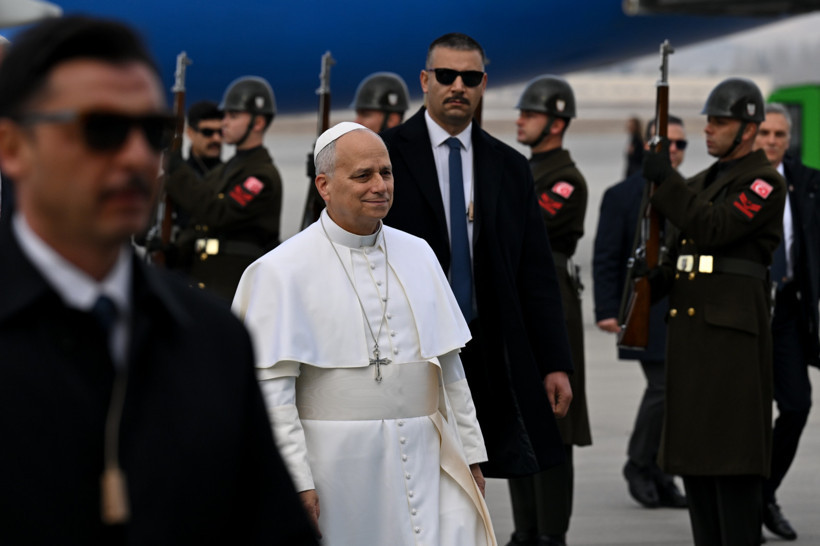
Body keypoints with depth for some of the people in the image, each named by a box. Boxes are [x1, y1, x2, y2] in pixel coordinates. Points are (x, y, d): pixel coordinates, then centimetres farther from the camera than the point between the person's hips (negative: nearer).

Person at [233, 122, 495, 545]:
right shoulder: (284, 271, -6)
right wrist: (296, 481, -16)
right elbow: (272, 388, -10)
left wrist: (470, 454, 13)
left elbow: (449, 367, 16)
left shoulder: (417, 255, 12)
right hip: (336, 468, -4)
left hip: (426, 462, 4)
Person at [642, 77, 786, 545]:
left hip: (733, 329, -9)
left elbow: (714, 229, -18)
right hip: (690, 327, 9)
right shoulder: (703, 182, 20)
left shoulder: (765, 182, -6)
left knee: (733, 452, -9)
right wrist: (647, 287, 3)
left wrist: (666, 180, -16)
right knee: (694, 451, 9)